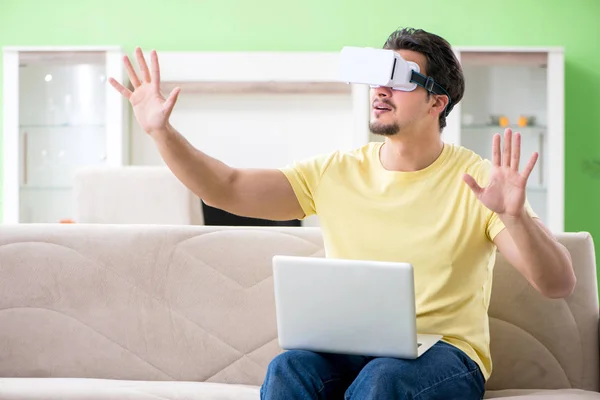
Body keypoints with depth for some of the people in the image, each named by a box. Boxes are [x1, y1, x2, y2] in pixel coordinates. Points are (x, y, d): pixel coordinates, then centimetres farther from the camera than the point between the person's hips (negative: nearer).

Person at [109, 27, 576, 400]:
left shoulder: (476, 180, -4)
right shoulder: (336, 172, 7)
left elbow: (560, 284, -12)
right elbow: (227, 189, 3)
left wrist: (514, 215, -32)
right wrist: (161, 130, -11)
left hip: (444, 356, -2)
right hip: (348, 352, 3)